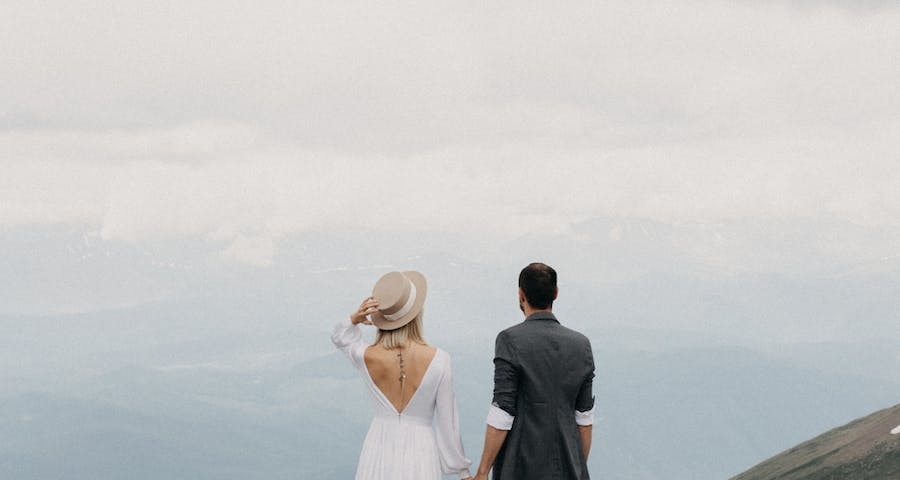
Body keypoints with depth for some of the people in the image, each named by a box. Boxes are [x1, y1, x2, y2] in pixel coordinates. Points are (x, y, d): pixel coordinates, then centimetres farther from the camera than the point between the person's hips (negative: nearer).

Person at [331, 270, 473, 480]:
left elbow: (341, 338, 16)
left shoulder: (366, 357, -10)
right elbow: (447, 422, -6)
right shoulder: (437, 360, -15)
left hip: (377, 456, 2)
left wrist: (355, 319, -6)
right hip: (419, 460, -2)